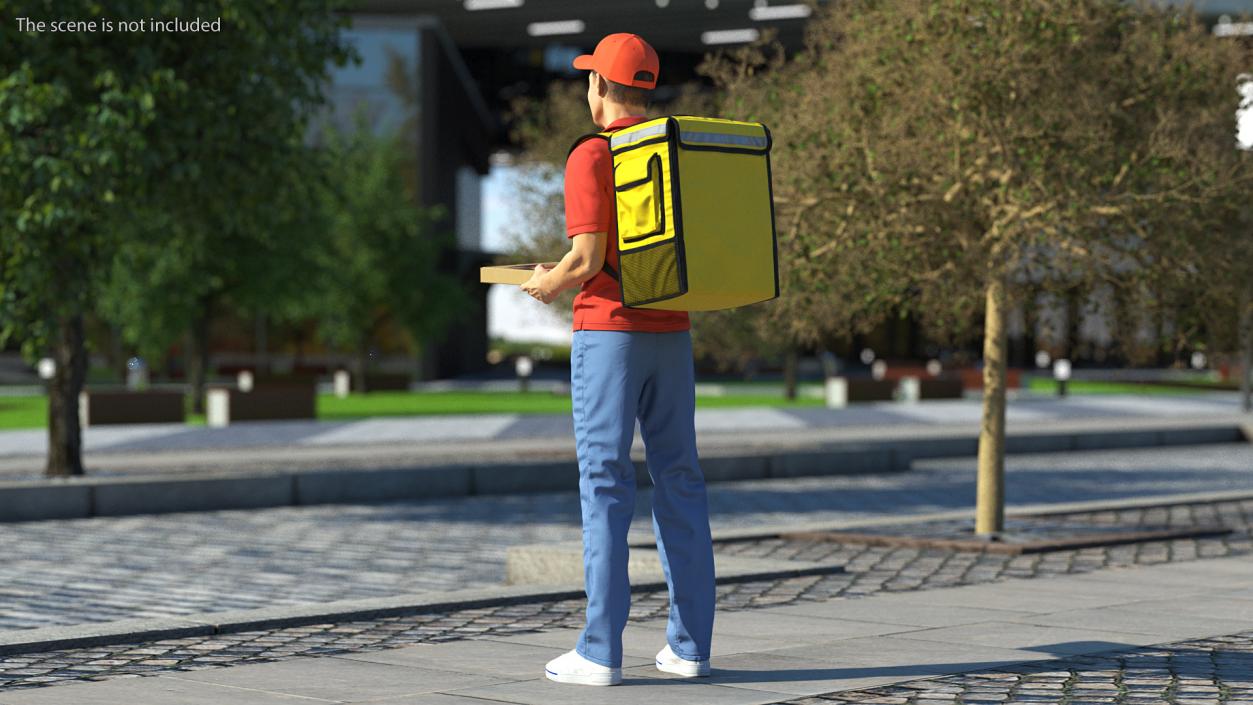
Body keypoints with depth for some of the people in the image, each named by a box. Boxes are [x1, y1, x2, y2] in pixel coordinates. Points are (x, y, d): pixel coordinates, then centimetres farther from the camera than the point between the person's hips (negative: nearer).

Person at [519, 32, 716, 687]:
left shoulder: (590, 156, -9)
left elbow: (586, 259, -16)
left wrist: (549, 283, 4)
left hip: (607, 330, -6)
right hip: (671, 332, 6)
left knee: (605, 486, -5)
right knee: (679, 480, 9)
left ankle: (601, 652, -5)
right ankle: (689, 644, 10)